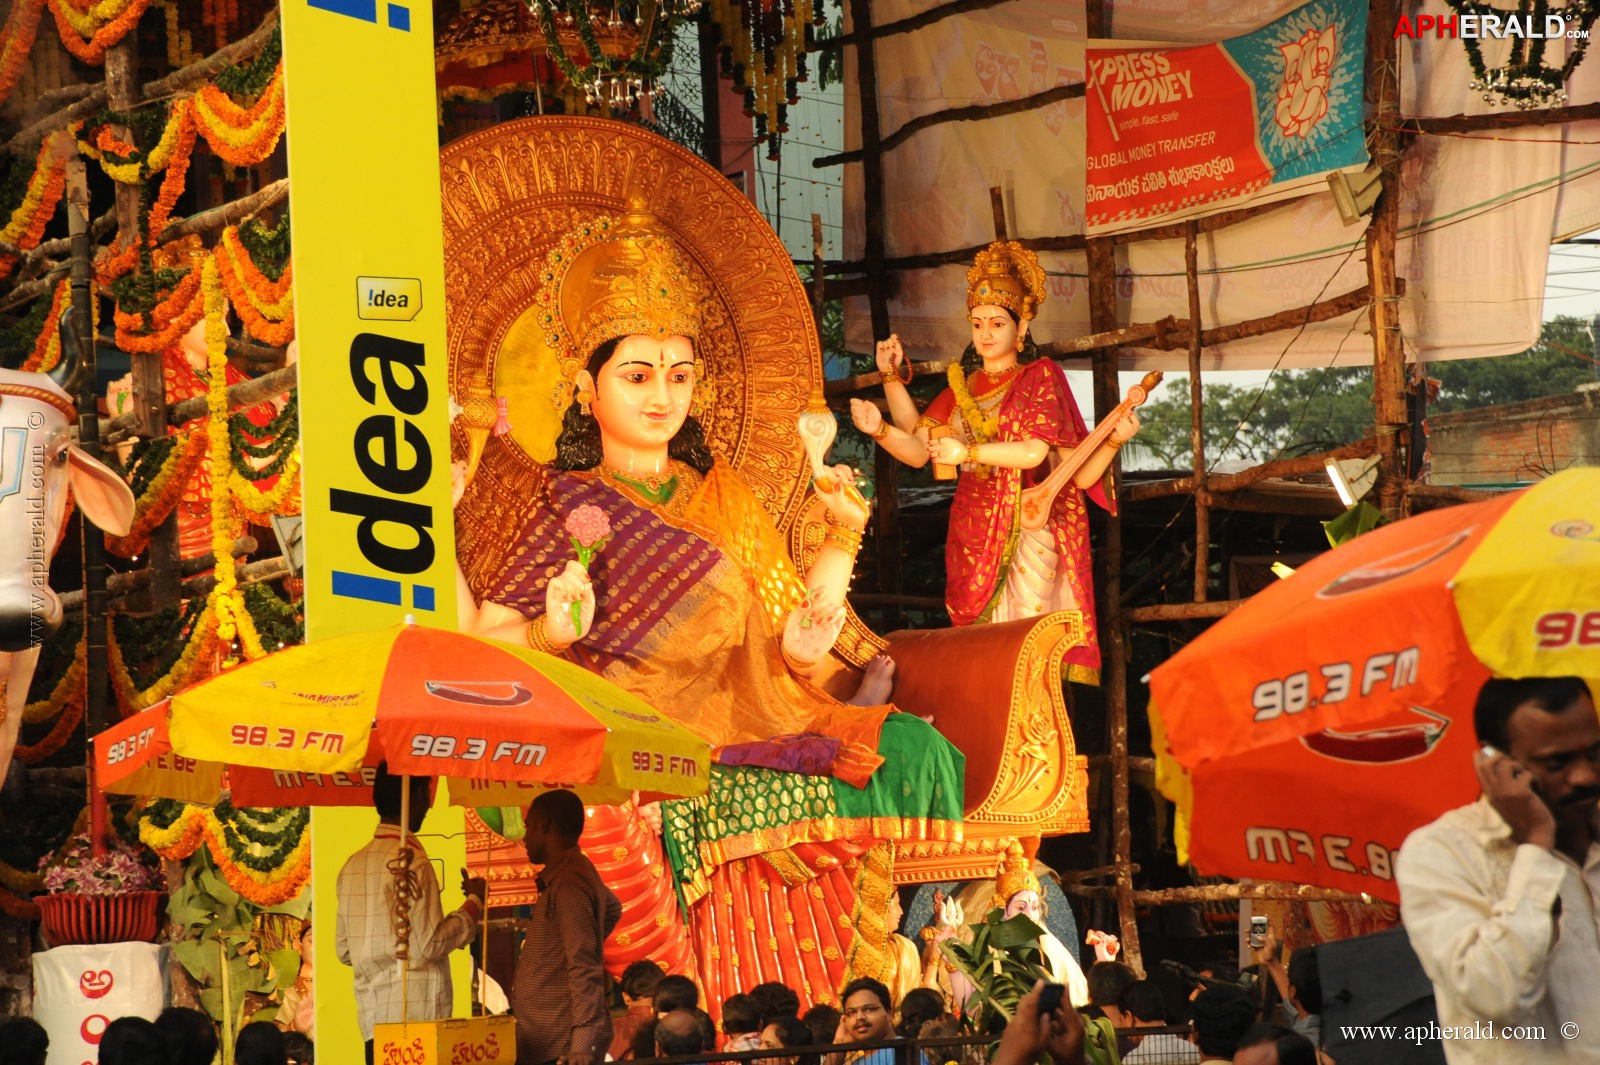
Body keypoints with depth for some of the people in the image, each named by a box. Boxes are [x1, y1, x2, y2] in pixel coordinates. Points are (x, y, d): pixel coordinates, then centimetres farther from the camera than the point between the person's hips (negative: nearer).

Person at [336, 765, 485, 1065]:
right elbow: (429, 944, -13)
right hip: (416, 1017, -8)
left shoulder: (354, 864, 13)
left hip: (371, 1019, 8)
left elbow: (344, 950, 17)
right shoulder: (410, 861, -11)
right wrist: (474, 902, -3)